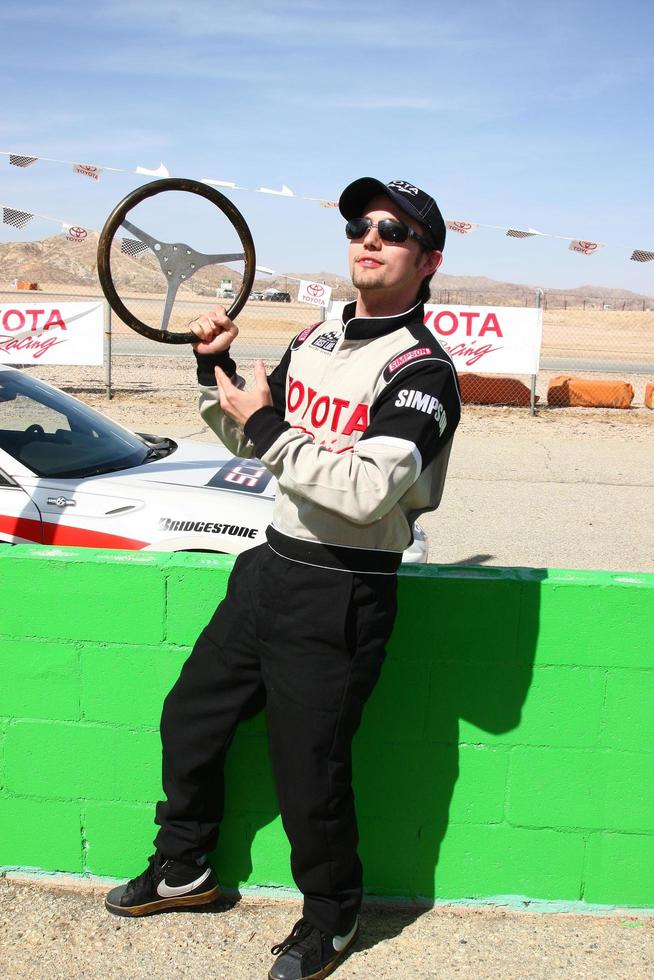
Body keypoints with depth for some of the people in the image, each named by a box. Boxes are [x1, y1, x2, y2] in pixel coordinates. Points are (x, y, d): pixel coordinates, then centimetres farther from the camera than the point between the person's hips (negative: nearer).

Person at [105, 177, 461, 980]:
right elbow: (251, 442, 19)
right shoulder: (316, 340, 10)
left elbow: (369, 492, -27)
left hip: (341, 598, -8)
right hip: (270, 567, 8)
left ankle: (331, 915, 32)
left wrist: (267, 425, -21)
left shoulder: (420, 370, -15)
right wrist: (216, 369, 3)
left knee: (308, 773, 2)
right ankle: (183, 869, 43)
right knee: (190, 719, 19)